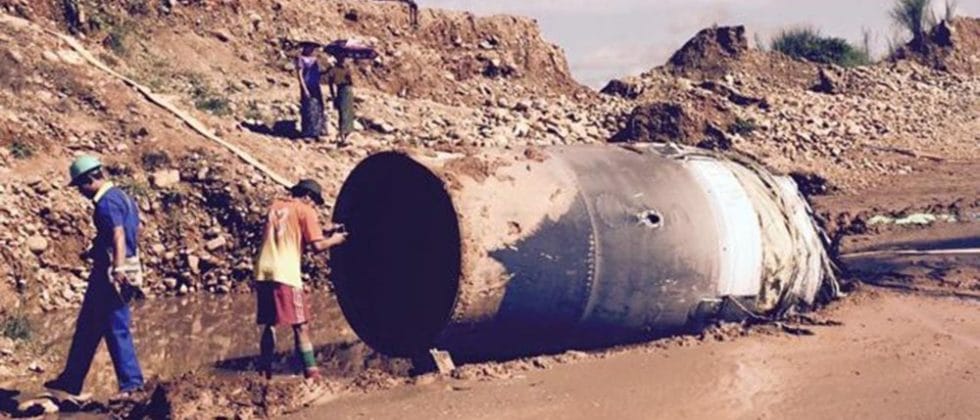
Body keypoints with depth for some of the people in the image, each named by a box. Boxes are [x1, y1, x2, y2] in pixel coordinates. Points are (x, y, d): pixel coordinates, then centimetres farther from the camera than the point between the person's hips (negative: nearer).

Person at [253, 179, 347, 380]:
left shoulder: (276, 206, 20)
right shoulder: (305, 211, 1)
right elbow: (317, 245, -7)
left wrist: (323, 233, 30)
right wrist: (333, 240, 13)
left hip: (263, 273, 6)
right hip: (285, 275, -6)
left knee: (269, 324, 14)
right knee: (301, 326, -4)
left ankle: (266, 372, 13)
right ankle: (311, 373, -9)